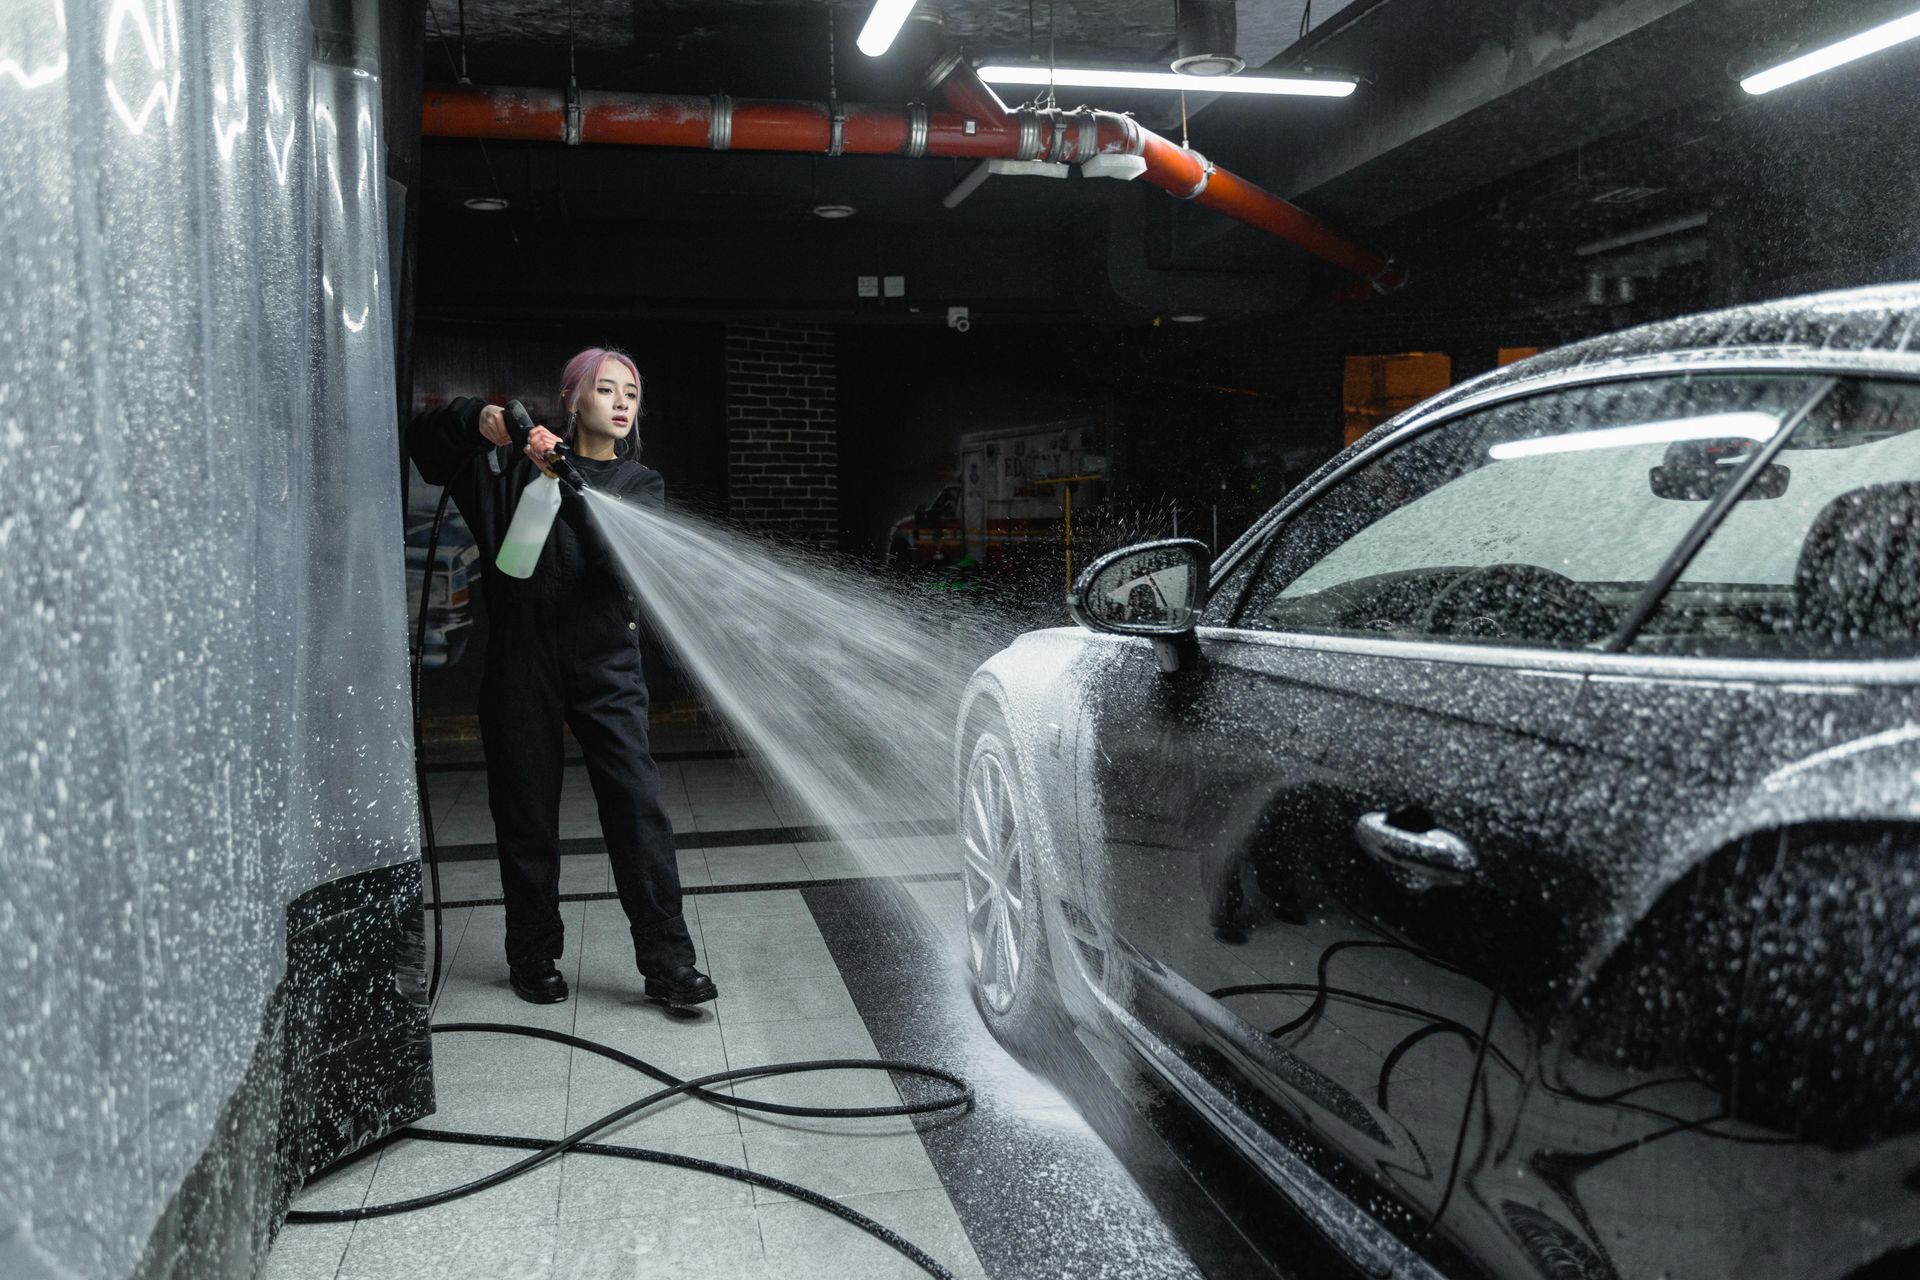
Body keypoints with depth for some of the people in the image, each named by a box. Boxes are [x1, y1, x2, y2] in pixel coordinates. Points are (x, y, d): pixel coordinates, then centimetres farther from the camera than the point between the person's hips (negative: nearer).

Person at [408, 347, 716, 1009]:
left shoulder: (639, 482, 11)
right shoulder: (517, 463, 10)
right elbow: (423, 438, 9)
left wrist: (565, 482, -25)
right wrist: (477, 418, -12)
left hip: (607, 663, 0)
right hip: (522, 662, 0)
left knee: (638, 807, -8)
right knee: (527, 815, 6)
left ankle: (667, 963, -4)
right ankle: (533, 957, 22)